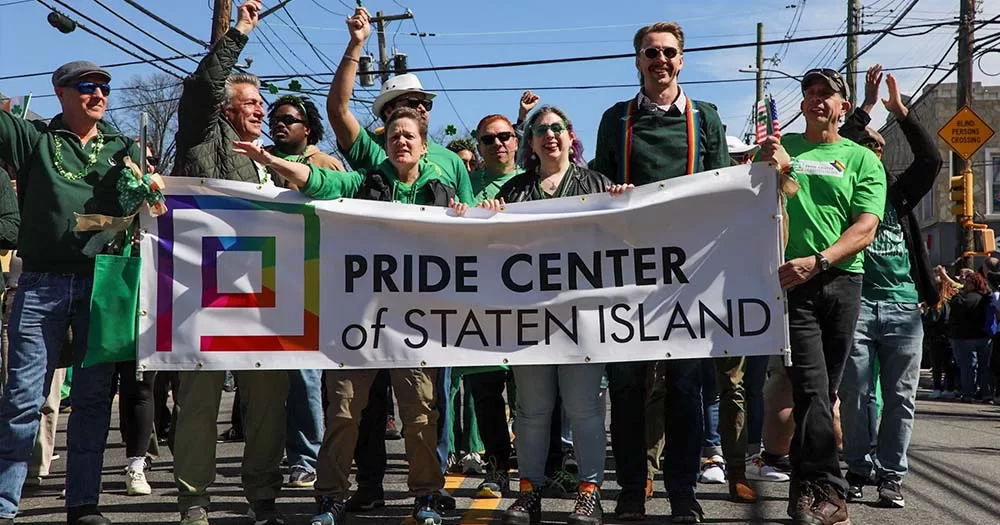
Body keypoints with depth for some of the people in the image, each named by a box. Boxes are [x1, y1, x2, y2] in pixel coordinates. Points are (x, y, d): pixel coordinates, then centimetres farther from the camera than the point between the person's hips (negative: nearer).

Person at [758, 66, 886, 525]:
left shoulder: (863, 159, 11)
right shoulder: (780, 146, 14)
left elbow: (864, 230, -1)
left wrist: (817, 261, -17)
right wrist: (773, 167, -8)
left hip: (842, 278, 1)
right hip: (793, 279, -1)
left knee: (824, 388, 6)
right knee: (812, 386, -11)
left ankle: (804, 488, 18)